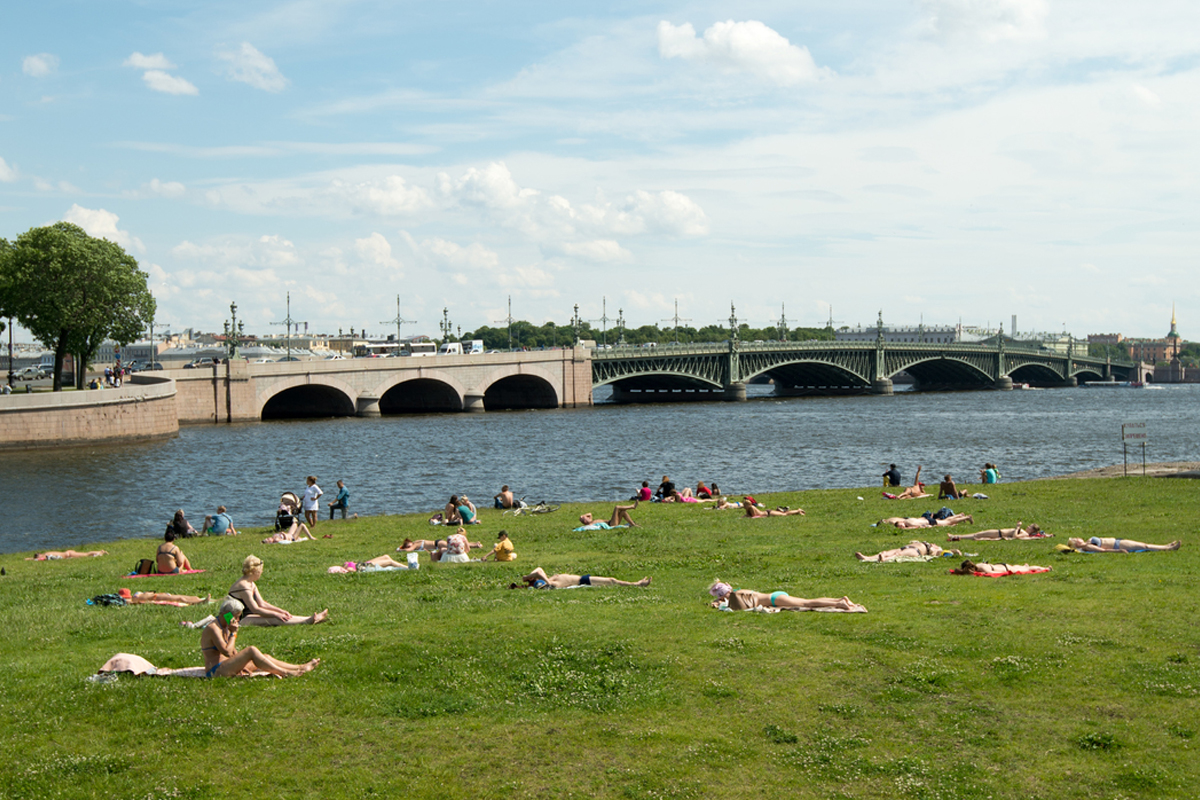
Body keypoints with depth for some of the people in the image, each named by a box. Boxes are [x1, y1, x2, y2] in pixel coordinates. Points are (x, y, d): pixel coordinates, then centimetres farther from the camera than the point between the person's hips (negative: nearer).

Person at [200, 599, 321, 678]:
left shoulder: (224, 628, 17)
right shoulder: (213, 628, -15)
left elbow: (234, 652, 18)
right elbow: (227, 651, -23)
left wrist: (240, 666, 1)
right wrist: (234, 633, -12)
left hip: (226, 666, 10)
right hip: (216, 670, -10)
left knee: (264, 656, 4)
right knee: (251, 650, -23)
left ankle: (301, 668, 2)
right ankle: (284, 673, -21)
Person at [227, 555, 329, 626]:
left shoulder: (251, 584, 14)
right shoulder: (243, 585, -19)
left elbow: (262, 603, 15)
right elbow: (255, 609, -21)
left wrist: (281, 611, 5)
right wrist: (276, 614, -16)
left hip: (247, 616, 10)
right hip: (241, 619, -10)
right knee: (274, 620, -24)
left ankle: (310, 619, -14)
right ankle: (309, 620, -36)